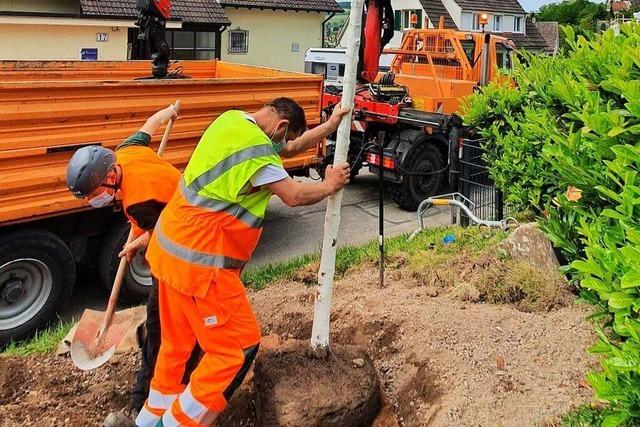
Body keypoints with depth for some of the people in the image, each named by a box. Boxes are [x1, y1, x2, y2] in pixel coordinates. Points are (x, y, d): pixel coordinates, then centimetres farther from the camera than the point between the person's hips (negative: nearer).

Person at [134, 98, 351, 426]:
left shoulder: (234, 121, 10)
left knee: (177, 340, 22)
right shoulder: (253, 148, -20)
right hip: (201, 261, -10)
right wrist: (329, 185, 4)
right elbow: (294, 195, -14)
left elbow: (292, 148, 20)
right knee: (238, 346, 2)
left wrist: (331, 125, 22)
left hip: (172, 246, 10)